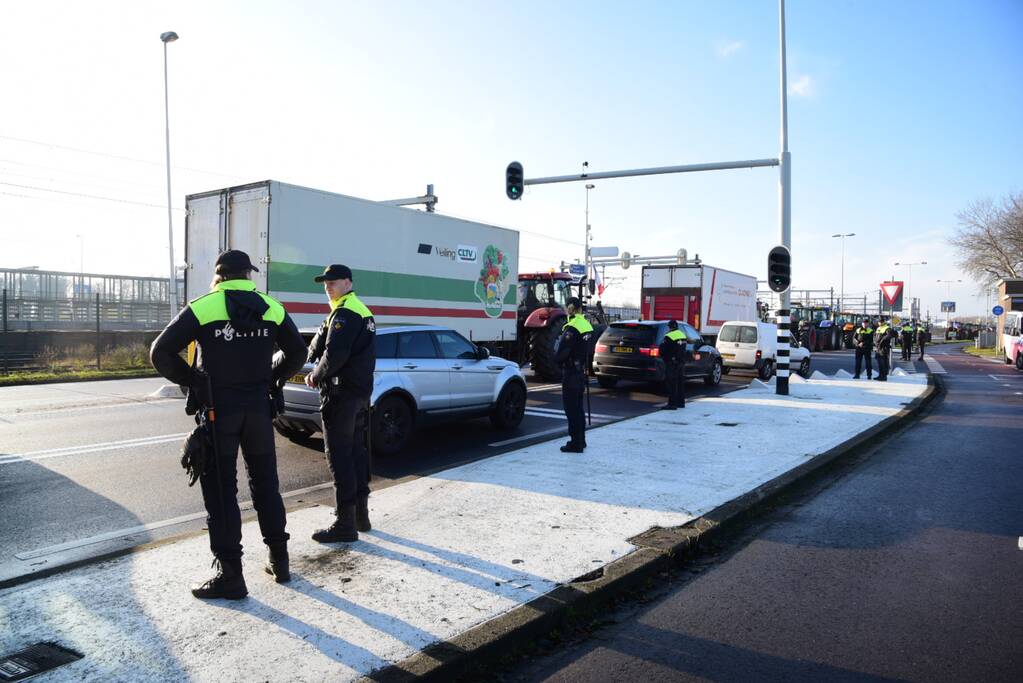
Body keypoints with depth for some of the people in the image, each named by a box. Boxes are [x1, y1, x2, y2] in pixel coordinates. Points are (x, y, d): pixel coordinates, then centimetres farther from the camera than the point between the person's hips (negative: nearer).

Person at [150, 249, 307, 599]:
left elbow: (160, 353, -10)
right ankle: (279, 560, 24)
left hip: (218, 409, -3)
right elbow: (298, 353, 11)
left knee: (221, 491, 4)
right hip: (259, 408, 4)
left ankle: (230, 574, 7)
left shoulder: (201, 308, -7)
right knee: (266, 484, 16)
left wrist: (191, 381, 1)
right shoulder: (272, 308, 3)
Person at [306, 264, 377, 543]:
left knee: (339, 457, -5)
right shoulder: (363, 311, 18)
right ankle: (361, 514, 25)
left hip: (341, 394, -10)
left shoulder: (344, 313, -14)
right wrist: (319, 372, 8)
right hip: (362, 391, 10)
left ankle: (345, 523, -1)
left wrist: (316, 376, -7)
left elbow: (334, 354, -23)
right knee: (357, 452, 16)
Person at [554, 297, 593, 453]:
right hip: (581, 372, 9)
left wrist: (556, 359, -1)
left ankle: (576, 443, 1)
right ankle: (580, 440, 28)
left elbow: (561, 353, -19)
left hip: (571, 373, -9)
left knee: (571, 408, -2)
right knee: (578, 407, 18)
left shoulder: (571, 328, -20)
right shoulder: (587, 325, 9)